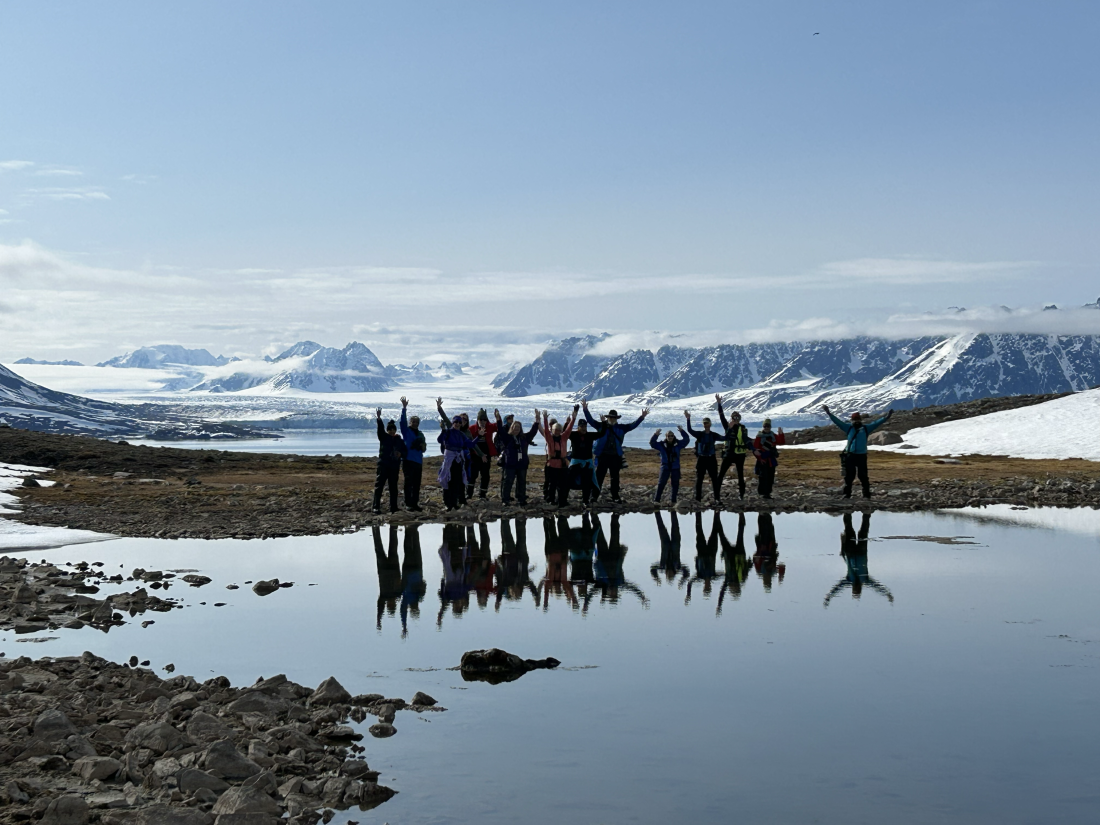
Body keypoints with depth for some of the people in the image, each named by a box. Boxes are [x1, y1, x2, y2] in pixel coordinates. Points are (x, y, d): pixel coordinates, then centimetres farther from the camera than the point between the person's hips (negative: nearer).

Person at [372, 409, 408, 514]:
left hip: (394, 467, 3)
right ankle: (376, 507, -11)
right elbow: (380, 429, -15)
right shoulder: (383, 437, 3)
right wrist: (379, 418, -33)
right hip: (383, 465, -3)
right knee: (379, 486, -8)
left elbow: (406, 452, 13)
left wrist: (400, 454, -11)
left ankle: (393, 507, 14)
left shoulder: (399, 440, 9)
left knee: (393, 488, 7)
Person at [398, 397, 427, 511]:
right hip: (408, 460, -6)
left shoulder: (420, 434, 18)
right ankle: (408, 504, -4)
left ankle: (415, 503, 13)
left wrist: (423, 446, 0)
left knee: (417, 484, 7)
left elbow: (423, 449, 25)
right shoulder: (407, 431, 2)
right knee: (408, 482, -6)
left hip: (418, 462, 6)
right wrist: (404, 408, -25)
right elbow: (403, 421, -16)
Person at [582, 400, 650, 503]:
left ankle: (615, 496, 18)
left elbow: (633, 425, 5)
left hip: (615, 457, 2)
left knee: (615, 478, 9)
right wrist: (585, 409, -14)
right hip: (603, 456, -2)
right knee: (599, 476, -2)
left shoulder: (621, 428, 8)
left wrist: (642, 417, -5)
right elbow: (590, 420, -2)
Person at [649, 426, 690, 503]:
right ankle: (656, 499, 0)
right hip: (665, 467, -1)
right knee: (661, 483, -2)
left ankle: (673, 500, 18)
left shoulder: (678, 444, 0)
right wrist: (655, 435, -21)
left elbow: (686, 440, -5)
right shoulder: (662, 445, -1)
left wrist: (682, 431, -18)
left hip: (675, 467, 1)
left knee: (675, 484, 7)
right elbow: (652, 443, -6)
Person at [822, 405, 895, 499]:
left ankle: (866, 494, 5)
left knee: (863, 476, 0)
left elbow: (876, 423, 3)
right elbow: (837, 421, 7)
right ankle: (847, 494, 11)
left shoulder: (866, 428, 8)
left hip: (861, 456, -1)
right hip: (850, 455, 1)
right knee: (849, 476, 5)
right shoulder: (849, 428, 9)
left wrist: (886, 417, -6)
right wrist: (829, 413, 2)